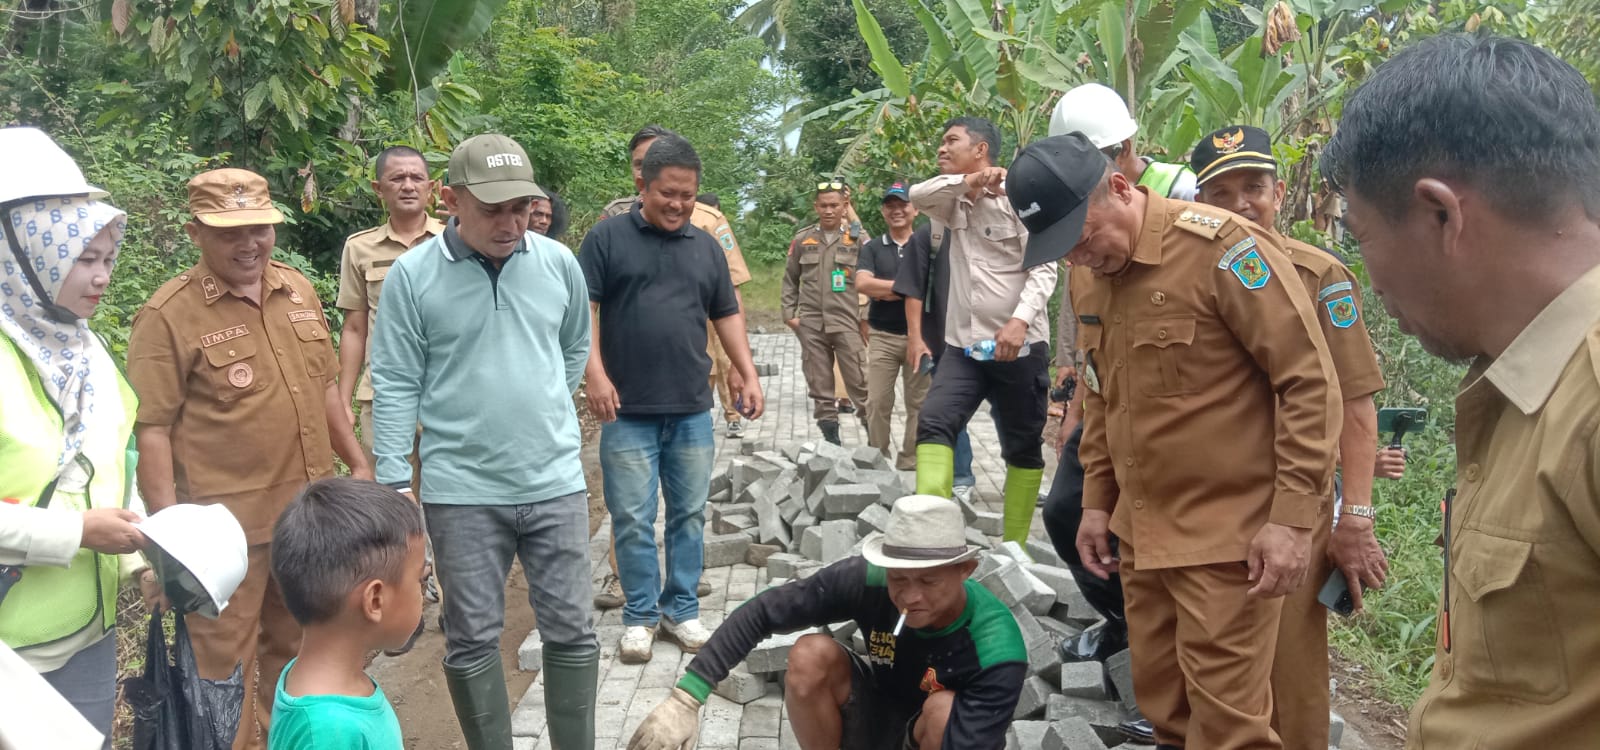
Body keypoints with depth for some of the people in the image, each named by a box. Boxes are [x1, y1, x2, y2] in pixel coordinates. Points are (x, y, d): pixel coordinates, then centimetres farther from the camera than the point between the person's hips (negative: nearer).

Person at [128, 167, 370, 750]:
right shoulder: (169, 314, -12)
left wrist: (358, 463, 15)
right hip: (226, 524, -6)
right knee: (224, 666, 6)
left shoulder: (298, 290, 7)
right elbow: (151, 429, -13)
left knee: (297, 648, 21)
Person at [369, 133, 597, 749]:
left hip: (555, 482, 2)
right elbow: (395, 385, -4)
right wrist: (395, 481, -5)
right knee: (472, 640, 9)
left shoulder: (559, 263, 1)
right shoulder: (411, 275, -6)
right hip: (460, 490, -2)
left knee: (570, 630, 9)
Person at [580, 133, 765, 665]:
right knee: (632, 520, 3)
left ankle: (681, 610, 22)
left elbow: (727, 315, 16)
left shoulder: (705, 246, 12)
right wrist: (596, 373, -14)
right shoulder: (607, 238, -1)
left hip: (692, 411, 4)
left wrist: (748, 375, 8)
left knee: (689, 515, 9)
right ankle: (640, 616, 17)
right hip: (628, 412, -3)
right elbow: (584, 309, -4)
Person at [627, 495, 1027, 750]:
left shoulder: (997, 650, -33)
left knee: (945, 708, -37)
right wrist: (687, 697, -31)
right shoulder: (866, 579, -27)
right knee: (811, 655, -25)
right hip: (877, 717, 3)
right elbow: (761, 611, -23)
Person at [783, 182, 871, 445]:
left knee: (860, 385, -4)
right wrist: (789, 314, 4)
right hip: (810, 324, 2)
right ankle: (831, 439, 14)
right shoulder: (802, 240, 8)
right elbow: (790, 280, 14)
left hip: (847, 322, -2)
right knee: (820, 388, 6)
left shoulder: (856, 240, 4)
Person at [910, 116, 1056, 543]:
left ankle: (1014, 547, 16)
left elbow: (1044, 270, -13)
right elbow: (916, 195, -6)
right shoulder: (954, 202, 13)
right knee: (934, 423, -15)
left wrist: (1020, 321, -28)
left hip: (1017, 346, -5)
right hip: (963, 345, 5)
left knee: (1022, 447, 6)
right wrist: (969, 181, -17)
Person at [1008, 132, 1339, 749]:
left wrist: (1293, 515, -18)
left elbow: (1309, 379, -16)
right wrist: (1097, 502, 15)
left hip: (1229, 532, -7)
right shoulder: (1086, 275, 7)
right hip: (1139, 531, 7)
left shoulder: (1219, 246, -16)